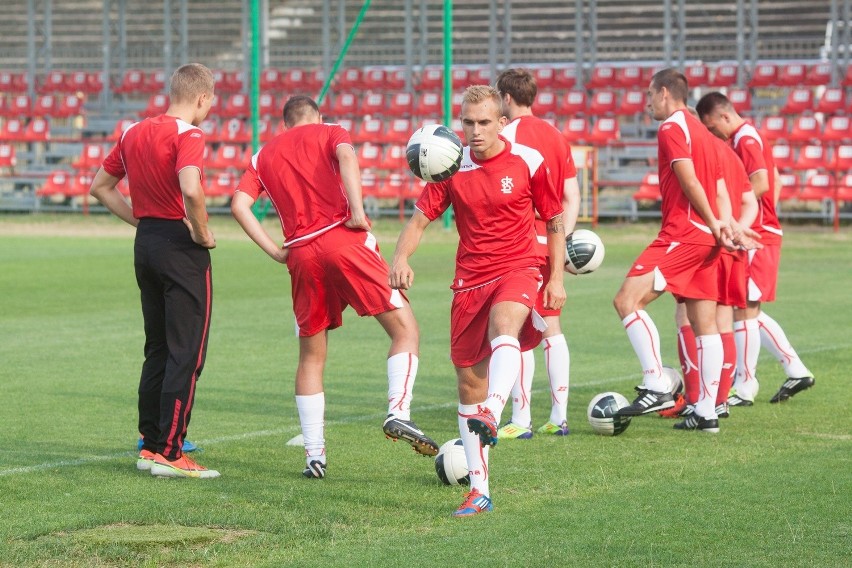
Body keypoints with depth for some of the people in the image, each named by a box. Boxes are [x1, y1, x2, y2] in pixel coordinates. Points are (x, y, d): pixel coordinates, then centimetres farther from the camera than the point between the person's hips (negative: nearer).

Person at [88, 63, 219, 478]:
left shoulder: (134, 132, 11)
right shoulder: (187, 135, -13)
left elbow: (100, 187, 19)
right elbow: (190, 190, -30)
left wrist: (142, 221, 15)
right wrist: (202, 233, -15)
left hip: (146, 242, 8)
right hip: (182, 246, -8)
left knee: (157, 350, 16)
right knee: (187, 352, -4)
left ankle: (151, 444, 19)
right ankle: (169, 453, -6)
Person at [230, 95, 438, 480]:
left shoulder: (264, 155, 23)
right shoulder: (329, 133, 13)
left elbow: (239, 205, 9)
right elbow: (346, 155, -11)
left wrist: (275, 252, 9)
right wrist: (358, 212, -14)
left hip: (301, 255, 4)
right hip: (343, 240, -4)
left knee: (311, 356, 13)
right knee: (405, 328, 2)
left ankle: (314, 455, 8)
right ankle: (398, 411, -19)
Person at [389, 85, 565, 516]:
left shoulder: (527, 162, -2)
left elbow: (555, 222, 7)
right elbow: (419, 220, 3)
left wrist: (556, 279, 1)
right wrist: (400, 258, -16)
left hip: (518, 270, -3)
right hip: (470, 280, 3)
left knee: (504, 327, -38)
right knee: (468, 381, 3)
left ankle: (490, 417, -58)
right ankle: (479, 491, 10)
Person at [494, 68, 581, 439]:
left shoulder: (509, 135, -8)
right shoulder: (556, 136, 14)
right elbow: (571, 197, 12)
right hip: (551, 243, 7)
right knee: (551, 326, 11)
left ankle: (521, 420, -6)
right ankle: (559, 416, 12)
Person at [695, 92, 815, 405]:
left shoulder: (745, 140, -14)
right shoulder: (751, 137, 17)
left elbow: (760, 184, -25)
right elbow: (774, 183, 23)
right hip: (764, 233, 10)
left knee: (745, 310, -5)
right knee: (750, 311, 14)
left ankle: (745, 389, -1)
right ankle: (796, 370, 15)